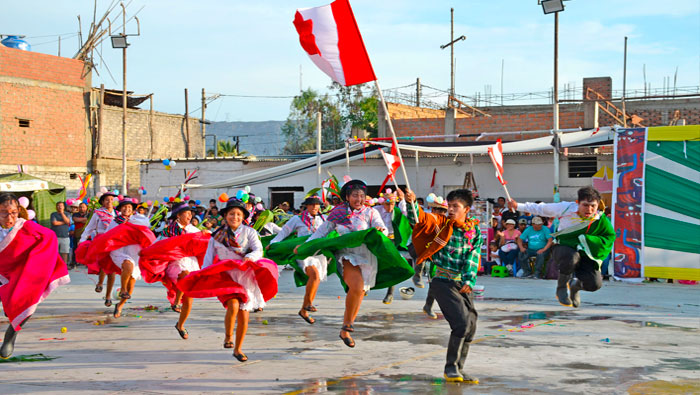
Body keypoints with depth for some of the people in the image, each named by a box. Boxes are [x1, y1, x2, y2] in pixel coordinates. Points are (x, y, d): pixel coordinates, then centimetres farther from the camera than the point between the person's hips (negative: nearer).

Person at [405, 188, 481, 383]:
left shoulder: (474, 230, 5)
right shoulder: (441, 223, -1)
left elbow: (473, 257, -4)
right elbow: (419, 219, -12)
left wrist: (469, 280, -16)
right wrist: (412, 203, -32)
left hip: (463, 284, 5)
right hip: (443, 281, -5)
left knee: (471, 326, 8)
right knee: (461, 322, -16)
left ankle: (458, 369, 24)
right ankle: (450, 367, 0)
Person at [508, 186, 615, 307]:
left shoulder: (601, 220, -11)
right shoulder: (566, 208, -11)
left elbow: (609, 237, -1)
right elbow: (541, 209, 3)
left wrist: (582, 239, -13)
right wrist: (518, 206, 5)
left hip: (584, 256, 2)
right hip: (563, 249, -2)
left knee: (595, 284, -23)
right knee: (572, 256, -40)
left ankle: (576, 285, 18)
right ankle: (561, 288, -8)